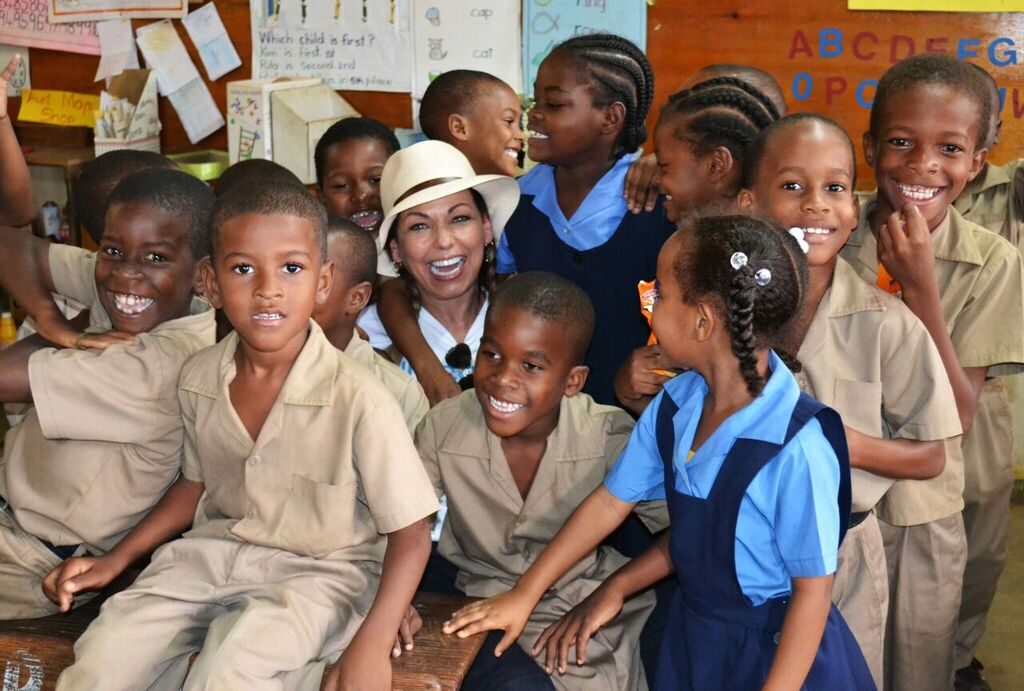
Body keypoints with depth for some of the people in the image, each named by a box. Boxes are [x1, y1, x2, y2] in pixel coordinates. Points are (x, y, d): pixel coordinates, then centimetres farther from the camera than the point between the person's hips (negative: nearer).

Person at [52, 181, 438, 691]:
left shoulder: (360, 400, -22)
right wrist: (116, 559, 10)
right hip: (214, 552, 5)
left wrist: (372, 647, -24)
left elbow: (410, 533, -14)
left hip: (319, 571, -4)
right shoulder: (198, 378, -5)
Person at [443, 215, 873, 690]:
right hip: (692, 636, 6)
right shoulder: (674, 405, -8)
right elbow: (611, 501, 3)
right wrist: (523, 596, 8)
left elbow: (812, 591, -20)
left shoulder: (797, 447, -28)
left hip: (777, 653, -6)